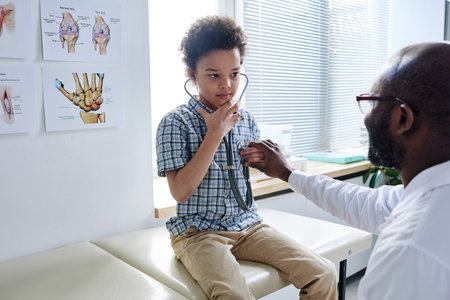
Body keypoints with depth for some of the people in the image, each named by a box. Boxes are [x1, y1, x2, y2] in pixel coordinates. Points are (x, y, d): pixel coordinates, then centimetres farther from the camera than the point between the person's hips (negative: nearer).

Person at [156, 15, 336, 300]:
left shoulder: (246, 118, 7)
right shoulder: (175, 122, -8)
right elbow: (180, 191, -16)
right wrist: (215, 133, -17)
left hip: (248, 224, 5)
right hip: (199, 231, -4)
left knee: (324, 275, -11)